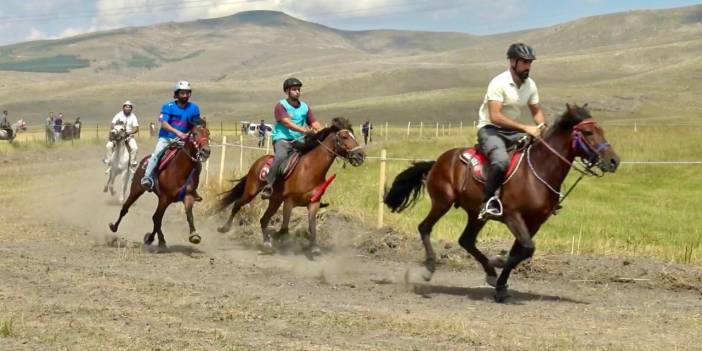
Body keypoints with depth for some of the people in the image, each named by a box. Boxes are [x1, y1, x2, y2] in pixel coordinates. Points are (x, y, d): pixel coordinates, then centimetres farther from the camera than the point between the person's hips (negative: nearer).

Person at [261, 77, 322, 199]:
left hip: (299, 140, 6)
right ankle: (268, 186, -31)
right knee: (281, 156, -35)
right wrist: (304, 130, -30)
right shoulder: (281, 106, -3)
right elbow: (287, 123, -17)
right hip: (282, 139, -6)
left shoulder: (305, 107, 15)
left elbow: (314, 123, 11)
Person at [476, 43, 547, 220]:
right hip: (490, 130, -7)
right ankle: (488, 203, -25)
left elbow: (536, 111, 15)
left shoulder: (530, 85, 3)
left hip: (513, 131, 7)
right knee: (501, 161, -36)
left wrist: (542, 127, -8)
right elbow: (495, 117, -27)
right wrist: (525, 128, -30)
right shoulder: (499, 83, -20)